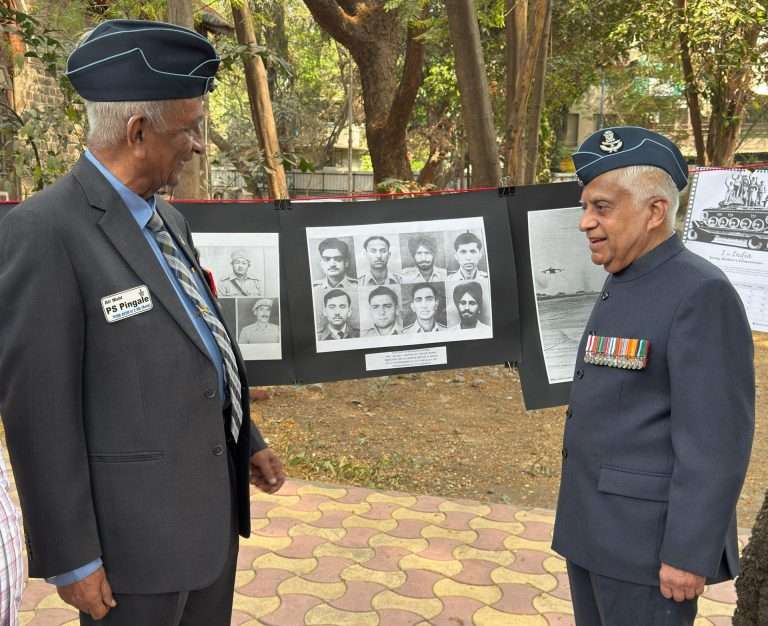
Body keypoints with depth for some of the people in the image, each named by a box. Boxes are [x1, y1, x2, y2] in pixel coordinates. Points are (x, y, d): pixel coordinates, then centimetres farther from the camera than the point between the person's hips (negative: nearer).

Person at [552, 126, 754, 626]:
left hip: (650, 536, -9)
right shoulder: (624, 289, 11)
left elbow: (715, 438, -20)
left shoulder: (702, 294, -17)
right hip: (594, 525, 9)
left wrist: (688, 553, -20)